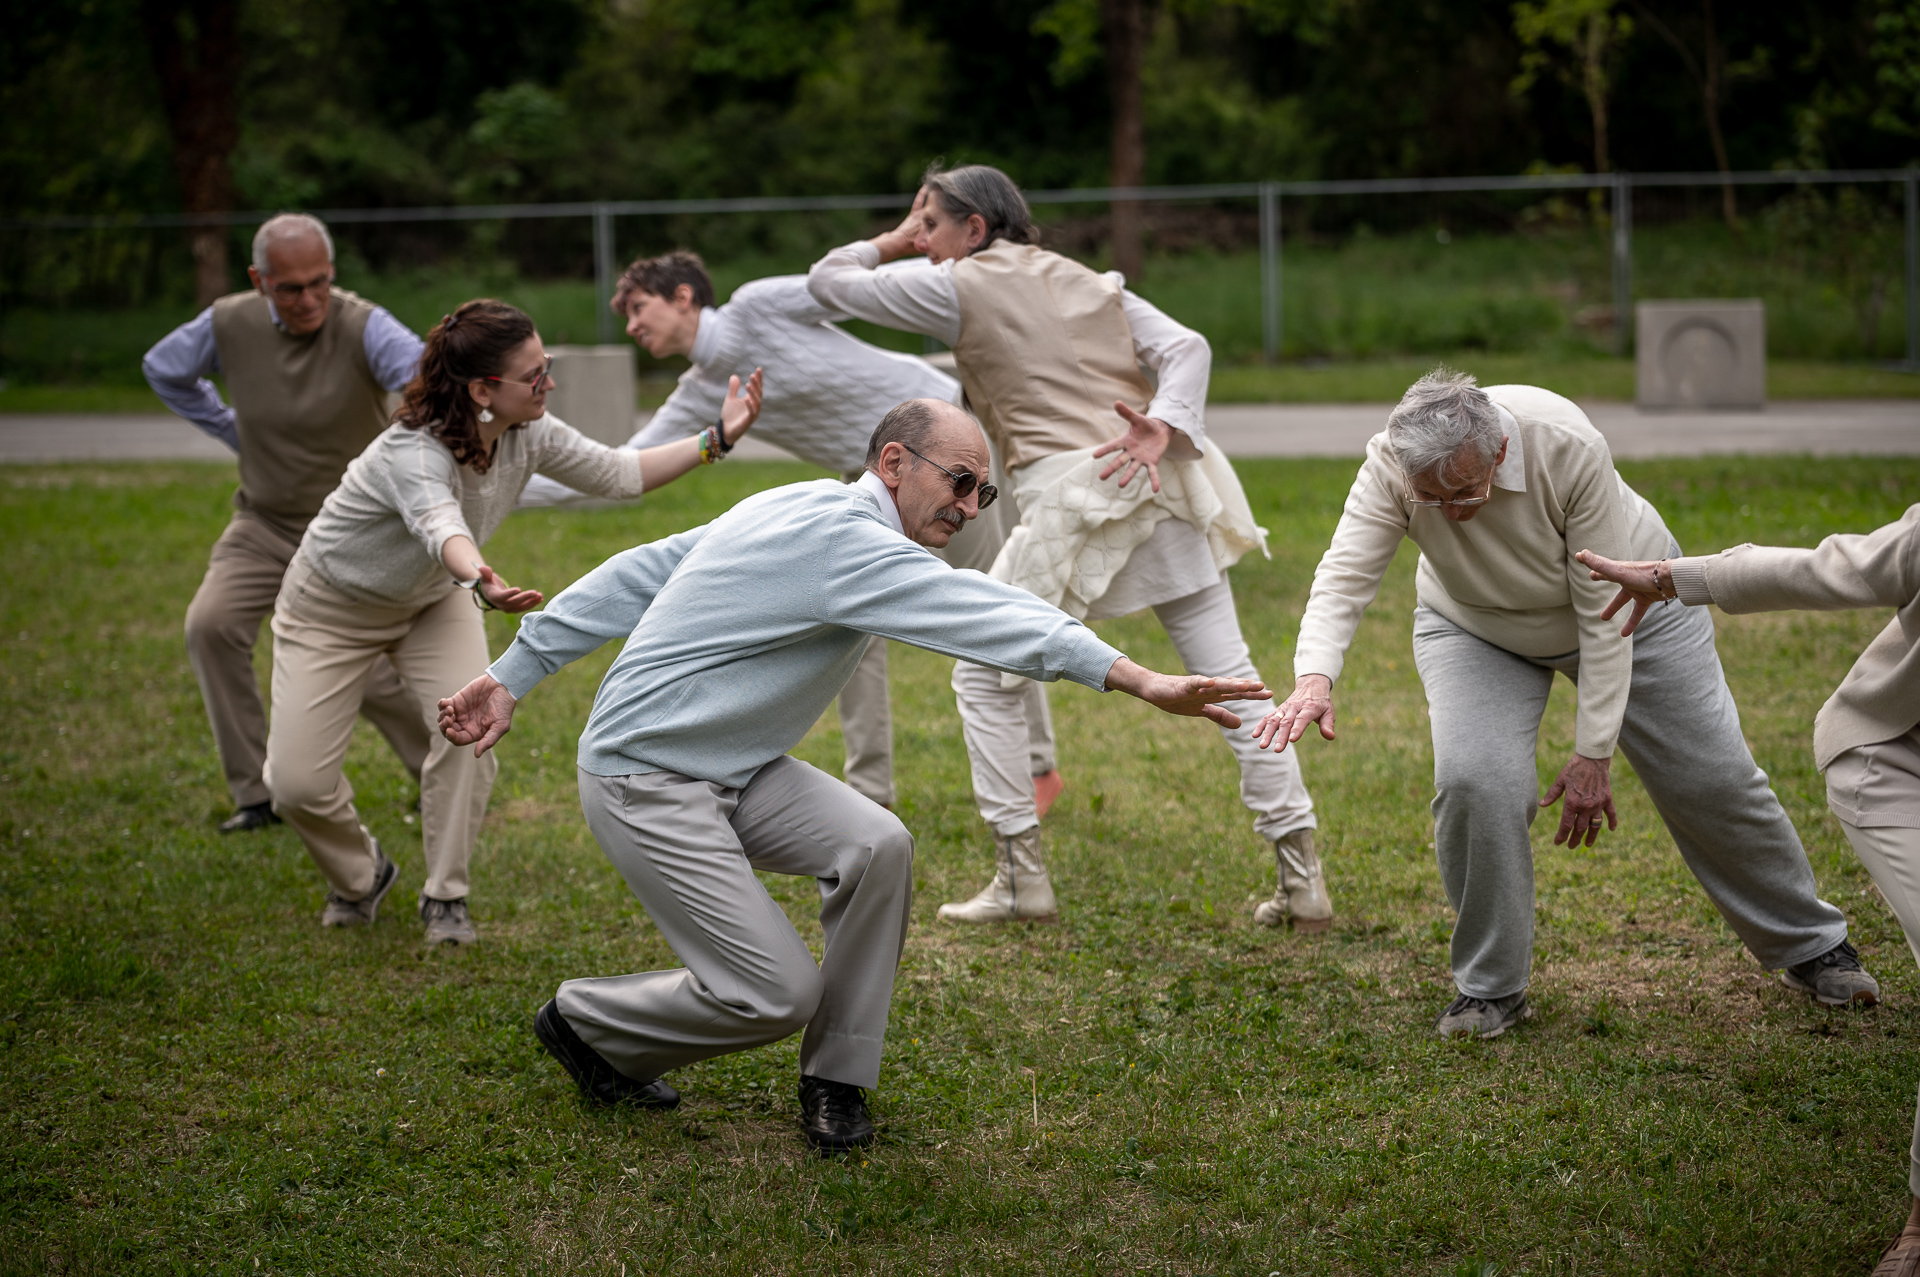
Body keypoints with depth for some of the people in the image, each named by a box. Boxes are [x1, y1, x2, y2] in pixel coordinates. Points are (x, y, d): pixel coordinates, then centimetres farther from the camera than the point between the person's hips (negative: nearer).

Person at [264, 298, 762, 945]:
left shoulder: (529, 436, -20)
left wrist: (718, 438, -20)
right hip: (332, 607, -5)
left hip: (429, 601, 5)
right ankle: (362, 875, 22)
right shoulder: (414, 453, -40)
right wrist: (480, 582, -82)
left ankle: (445, 895, -1)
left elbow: (620, 474, -10)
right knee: (297, 782, -11)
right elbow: (442, 526, -61)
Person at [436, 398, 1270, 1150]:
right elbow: (982, 617, -32)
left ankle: (836, 1080, 1)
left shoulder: (791, 510, 9)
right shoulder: (842, 538, -21)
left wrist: (513, 677, 13)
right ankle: (585, 1022, 14)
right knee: (779, 995, -11)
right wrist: (1144, 683, -39)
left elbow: (636, 577, 11)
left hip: (732, 773, 10)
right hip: (645, 784, -10)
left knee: (877, 845, -12)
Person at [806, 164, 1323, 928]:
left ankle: (1021, 878, 7)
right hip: (1163, 488, 6)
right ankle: (1301, 878, 5)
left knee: (984, 677, 11)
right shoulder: (1089, 283, 23)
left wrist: (896, 242, 26)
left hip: (1074, 495, -6)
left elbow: (827, 282, 13)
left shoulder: (959, 287, 6)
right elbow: (1186, 347, 7)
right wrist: (1164, 427, -8)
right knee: (1226, 674, 6)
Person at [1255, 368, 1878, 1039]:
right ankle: (1489, 988, -4)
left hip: (1627, 601, -1)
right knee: (1473, 781, -22)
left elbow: (1605, 613, -32)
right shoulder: (1391, 467, -32)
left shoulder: (1568, 449, -38)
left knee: (1713, 781, 5)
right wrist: (1314, 677, -60)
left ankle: (1809, 946, 28)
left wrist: (1594, 752, -30)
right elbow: (1344, 576, -40)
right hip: (1476, 626, 1)